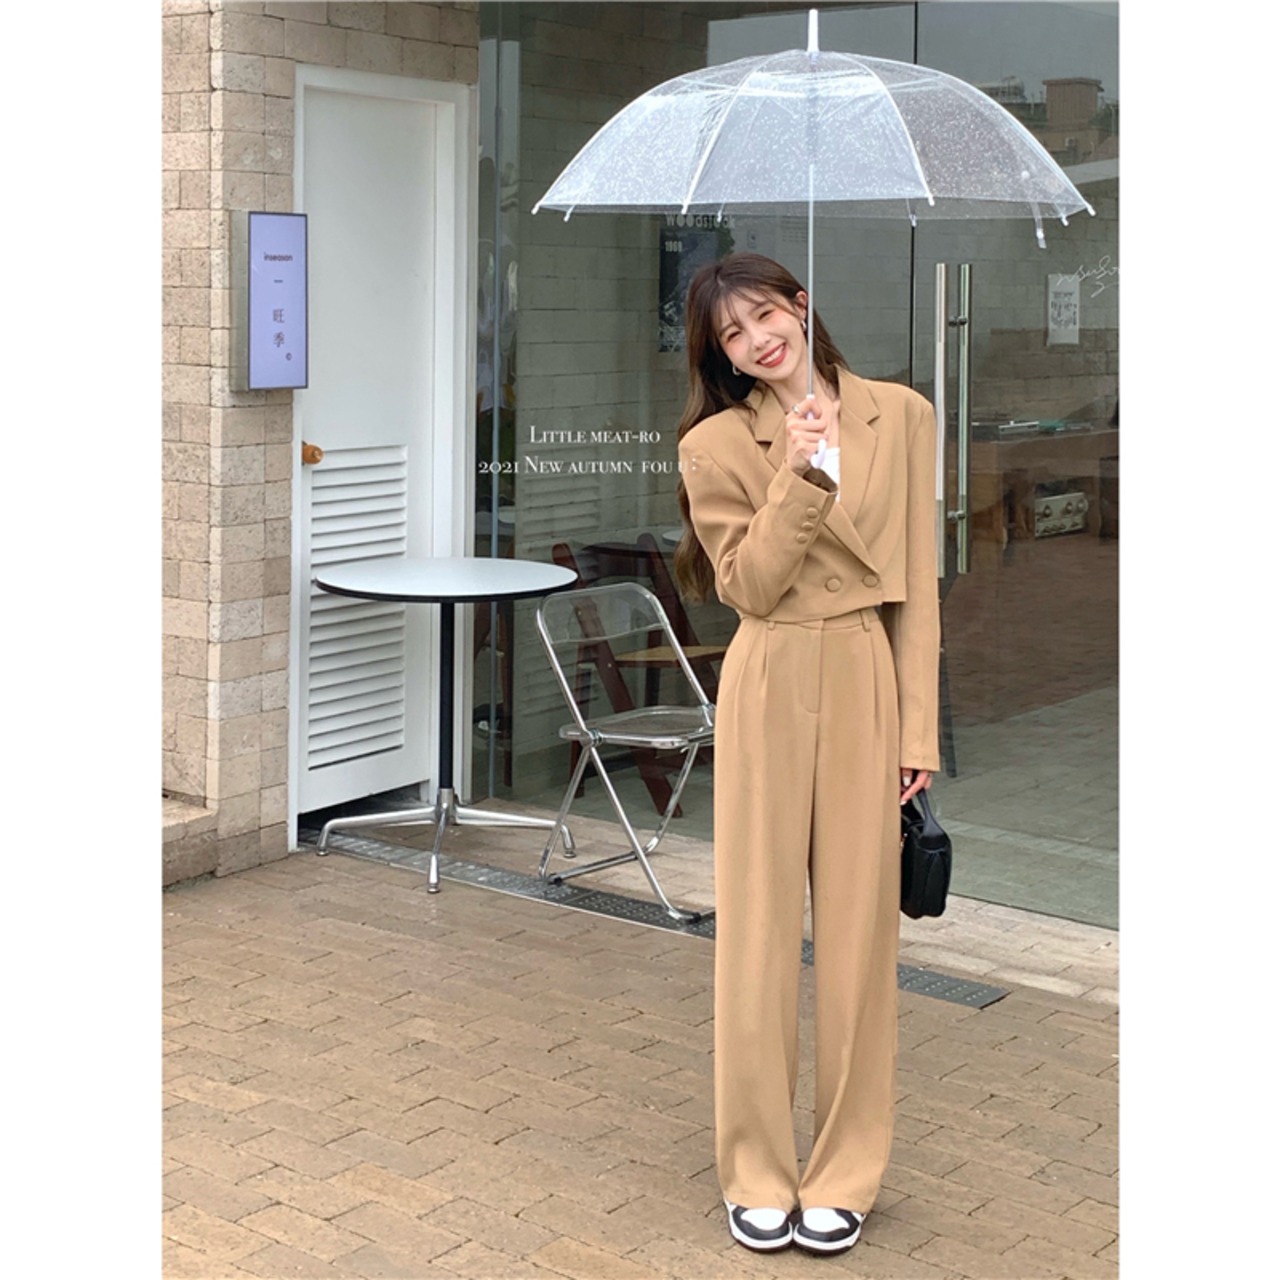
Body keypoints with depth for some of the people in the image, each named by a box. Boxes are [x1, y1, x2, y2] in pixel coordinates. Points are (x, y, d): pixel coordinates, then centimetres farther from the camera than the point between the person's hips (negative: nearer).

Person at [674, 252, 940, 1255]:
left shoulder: (900, 418, 4)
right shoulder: (716, 445, 0)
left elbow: (917, 585, 4)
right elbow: (748, 586, -9)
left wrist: (919, 727, 1)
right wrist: (800, 475, -19)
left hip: (870, 685, 1)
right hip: (770, 692, -1)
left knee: (859, 926, 6)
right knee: (760, 927, 5)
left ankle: (845, 1171, 19)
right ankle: (759, 1171, 18)